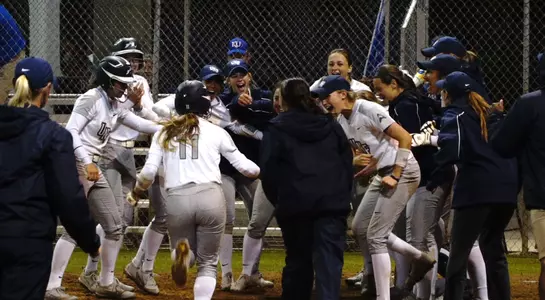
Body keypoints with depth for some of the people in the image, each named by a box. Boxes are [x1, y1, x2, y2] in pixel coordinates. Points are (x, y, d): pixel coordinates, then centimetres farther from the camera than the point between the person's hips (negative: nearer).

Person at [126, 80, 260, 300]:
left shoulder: (165, 133, 11)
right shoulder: (216, 132, 8)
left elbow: (149, 171, 4)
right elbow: (243, 166, 11)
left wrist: (136, 193, 23)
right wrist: (263, 171, 32)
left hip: (176, 200, 1)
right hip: (210, 198, -1)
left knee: (194, 257, 21)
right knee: (208, 262, 13)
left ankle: (182, 254, -17)